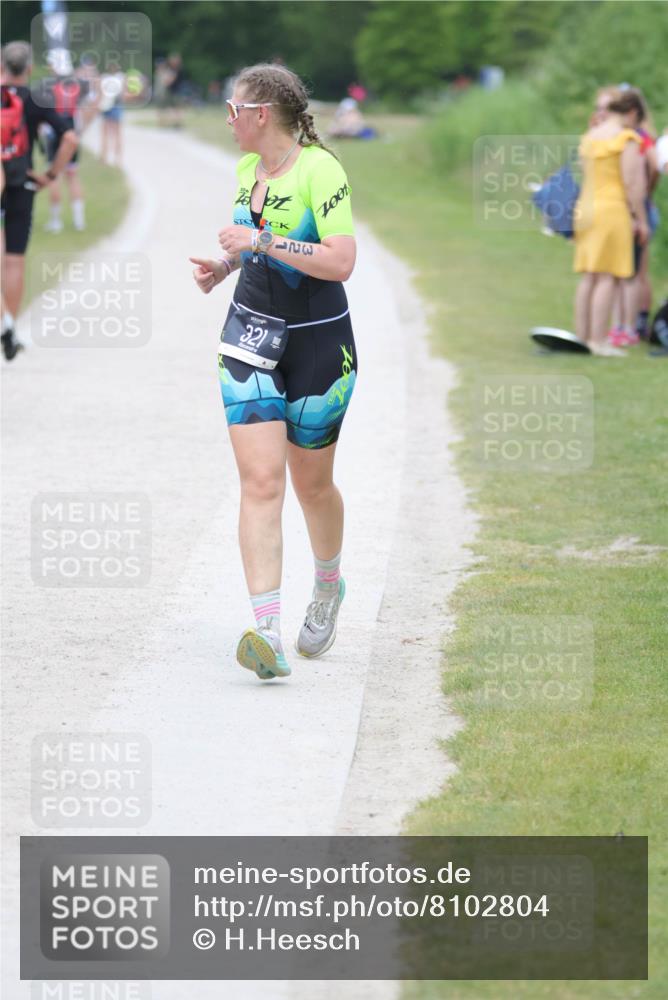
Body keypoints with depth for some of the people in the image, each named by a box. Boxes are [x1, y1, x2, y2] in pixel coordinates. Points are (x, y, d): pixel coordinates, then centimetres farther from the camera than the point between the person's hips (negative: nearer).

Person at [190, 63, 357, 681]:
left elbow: (341, 261, -24)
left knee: (312, 483, 11)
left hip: (318, 343, -5)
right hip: (252, 335, 5)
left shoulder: (320, 169, -15)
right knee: (260, 479, -11)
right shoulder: (248, 168, 8)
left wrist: (261, 241, -24)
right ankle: (267, 630, -19)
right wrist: (225, 265, 7)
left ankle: (329, 584, 42)